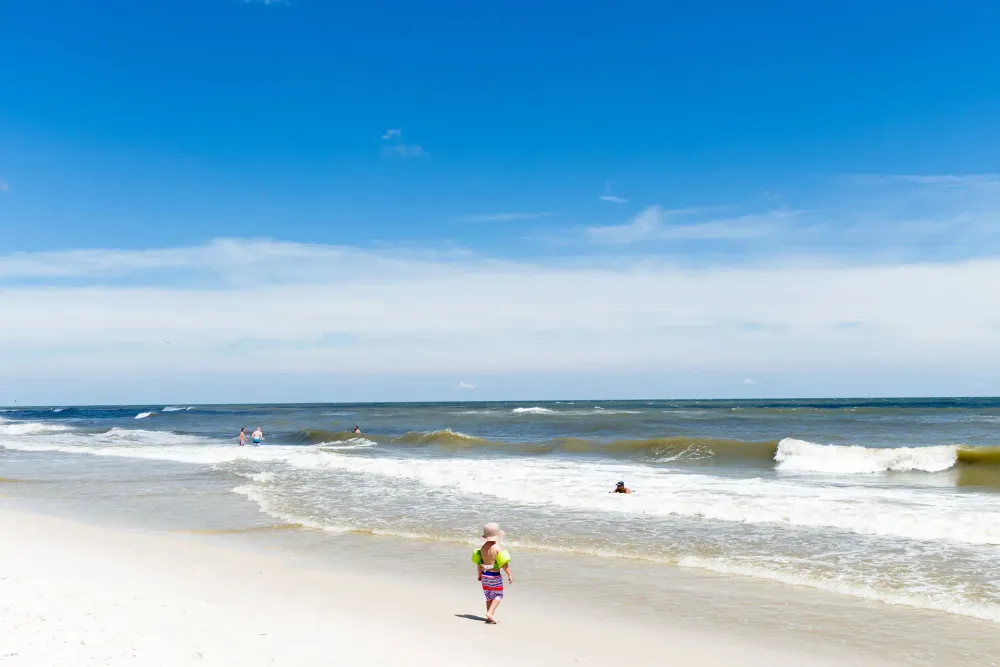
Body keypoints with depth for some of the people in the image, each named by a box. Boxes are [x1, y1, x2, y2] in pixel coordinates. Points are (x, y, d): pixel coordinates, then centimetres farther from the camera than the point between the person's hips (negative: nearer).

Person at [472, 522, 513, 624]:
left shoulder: (483, 547, 3)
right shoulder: (497, 548, -16)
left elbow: (479, 562, 9)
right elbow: (504, 563, -19)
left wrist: (479, 574, 21)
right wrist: (509, 575, -12)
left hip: (485, 575, 6)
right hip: (495, 575, -6)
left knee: (489, 596, 16)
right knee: (498, 595, 9)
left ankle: (489, 617, 20)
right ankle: (490, 612, -7)